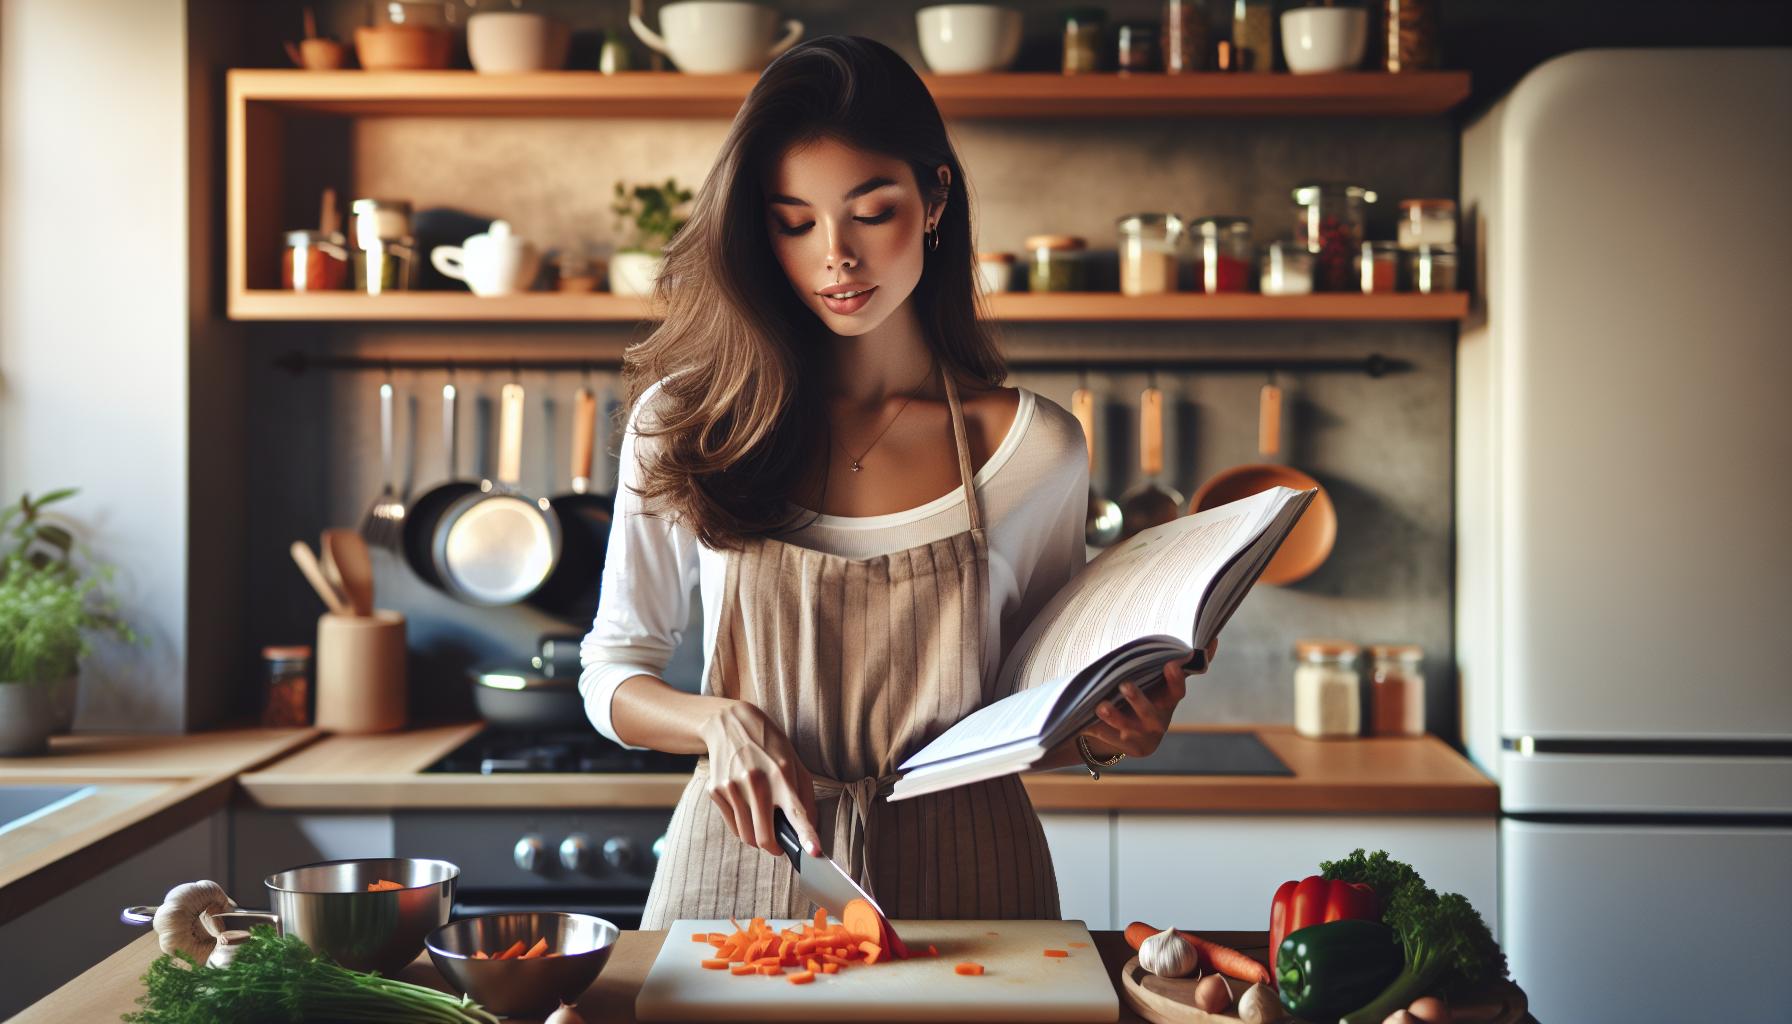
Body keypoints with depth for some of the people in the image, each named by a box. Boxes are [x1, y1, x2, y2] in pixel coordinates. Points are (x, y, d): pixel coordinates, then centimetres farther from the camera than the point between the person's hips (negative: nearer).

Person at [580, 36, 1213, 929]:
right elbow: (614, 670, 8)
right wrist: (718, 721, -11)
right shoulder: (685, 422, 1)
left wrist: (1104, 733, -10)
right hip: (746, 856, 0)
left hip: (956, 875, 0)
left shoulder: (1029, 446, 0)